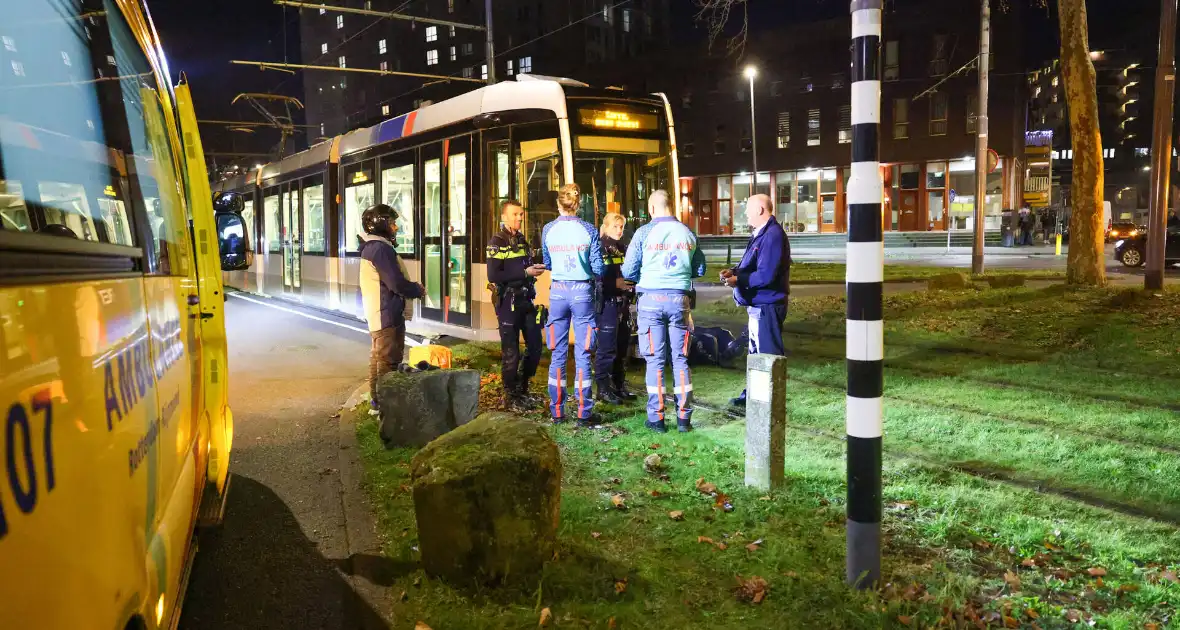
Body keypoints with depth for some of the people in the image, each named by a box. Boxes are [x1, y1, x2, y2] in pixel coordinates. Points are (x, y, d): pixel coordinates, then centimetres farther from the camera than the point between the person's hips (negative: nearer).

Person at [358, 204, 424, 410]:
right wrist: (418, 290, -6)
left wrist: (412, 287, 6)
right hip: (387, 314, -11)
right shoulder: (381, 248, -18)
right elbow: (396, 283, -22)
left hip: (379, 313, 11)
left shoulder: (371, 247, 14)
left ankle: (377, 398, 26)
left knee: (379, 357, 17)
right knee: (388, 360, -6)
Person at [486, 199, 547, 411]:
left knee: (535, 346, 10)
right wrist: (525, 272, -19)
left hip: (526, 299, 8)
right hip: (507, 301, -7)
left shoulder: (522, 240, 16)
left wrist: (535, 269, 5)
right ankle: (511, 396, 13)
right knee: (511, 350, 0)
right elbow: (493, 276, -18)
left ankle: (522, 389, 27)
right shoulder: (497, 242, -8)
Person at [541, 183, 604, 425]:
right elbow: (598, 268, -4)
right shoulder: (588, 230, -5)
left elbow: (547, 264, 10)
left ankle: (557, 410, 13)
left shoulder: (548, 230, 0)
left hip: (558, 291, 2)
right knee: (582, 354, 3)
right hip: (582, 292, -1)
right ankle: (583, 412, 7)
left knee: (558, 354, 8)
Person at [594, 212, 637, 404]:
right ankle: (603, 388, 1)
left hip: (623, 303, 8)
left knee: (623, 345, 12)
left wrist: (631, 283, 5)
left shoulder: (623, 249, 17)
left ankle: (619, 385, 22)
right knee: (607, 347, -6)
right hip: (607, 303, -8)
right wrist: (615, 283, -23)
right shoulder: (599, 248, -7)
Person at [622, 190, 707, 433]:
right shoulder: (688, 233, 4)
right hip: (680, 299, 2)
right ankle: (683, 418, 11)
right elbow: (699, 270, 10)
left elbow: (628, 271, -4)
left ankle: (656, 417, 7)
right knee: (680, 359, 8)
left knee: (655, 360, 4)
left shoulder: (644, 232, -5)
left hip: (651, 300, -2)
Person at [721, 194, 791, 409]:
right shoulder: (760, 234, 12)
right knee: (757, 351, 21)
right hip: (758, 304, 11)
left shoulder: (773, 236, -20)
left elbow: (765, 275, -26)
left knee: (769, 353, -3)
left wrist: (738, 280, -18)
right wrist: (733, 271, 1)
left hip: (767, 305, -11)